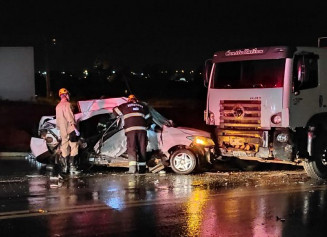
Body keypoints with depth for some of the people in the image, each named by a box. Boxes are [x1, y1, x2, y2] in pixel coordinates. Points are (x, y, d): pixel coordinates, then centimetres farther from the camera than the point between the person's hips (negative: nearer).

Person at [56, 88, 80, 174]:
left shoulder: (58, 106, 16)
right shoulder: (67, 104, -10)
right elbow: (70, 117, -18)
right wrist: (75, 128, -19)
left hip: (63, 131, 8)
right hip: (70, 130, -8)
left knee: (64, 148, 12)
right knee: (73, 147, -3)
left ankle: (64, 167, 13)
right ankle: (72, 166, -7)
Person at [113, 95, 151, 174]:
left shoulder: (125, 106, 17)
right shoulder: (143, 106, 23)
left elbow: (115, 110, 27)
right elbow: (148, 118, 24)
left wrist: (122, 116, 43)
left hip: (131, 129, -2)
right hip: (142, 129, 2)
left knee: (131, 148, -6)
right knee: (142, 149, 6)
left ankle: (132, 168, -19)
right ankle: (142, 168, 5)